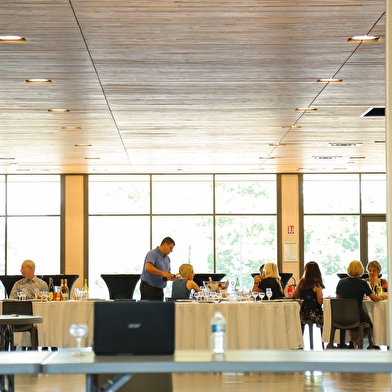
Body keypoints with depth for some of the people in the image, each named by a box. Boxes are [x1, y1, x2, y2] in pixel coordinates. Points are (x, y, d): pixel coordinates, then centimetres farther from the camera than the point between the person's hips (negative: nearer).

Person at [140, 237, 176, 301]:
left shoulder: (167, 258, 16)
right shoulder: (153, 254, -11)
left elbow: (168, 273, 22)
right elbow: (148, 268, -27)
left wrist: (172, 277, 0)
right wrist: (163, 273, -28)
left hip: (159, 289, 8)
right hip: (149, 288, -8)